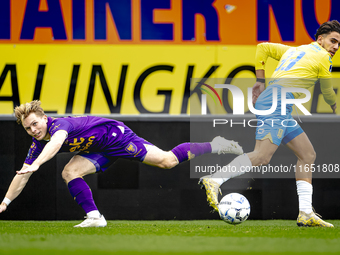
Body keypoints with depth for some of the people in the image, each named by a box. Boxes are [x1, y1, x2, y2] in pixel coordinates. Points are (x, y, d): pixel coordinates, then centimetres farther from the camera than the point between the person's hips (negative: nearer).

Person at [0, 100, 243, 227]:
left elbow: (56, 141, -53)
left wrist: (36, 164, -65)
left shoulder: (59, 124, -28)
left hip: (113, 134, -8)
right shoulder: (38, 144, -3)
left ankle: (214, 146, -2)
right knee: (70, 172, -10)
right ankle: (94, 217, -4)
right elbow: (22, 175, 3)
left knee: (166, 161, -14)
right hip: (98, 151, 8)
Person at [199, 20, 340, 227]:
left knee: (308, 155, 10)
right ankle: (214, 181, -35)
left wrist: (260, 82, 27)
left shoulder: (293, 50, 28)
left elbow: (263, 47, 29)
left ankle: (305, 213, 4)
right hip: (278, 100, -10)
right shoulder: (323, 58, 6)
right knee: (262, 156, -24)